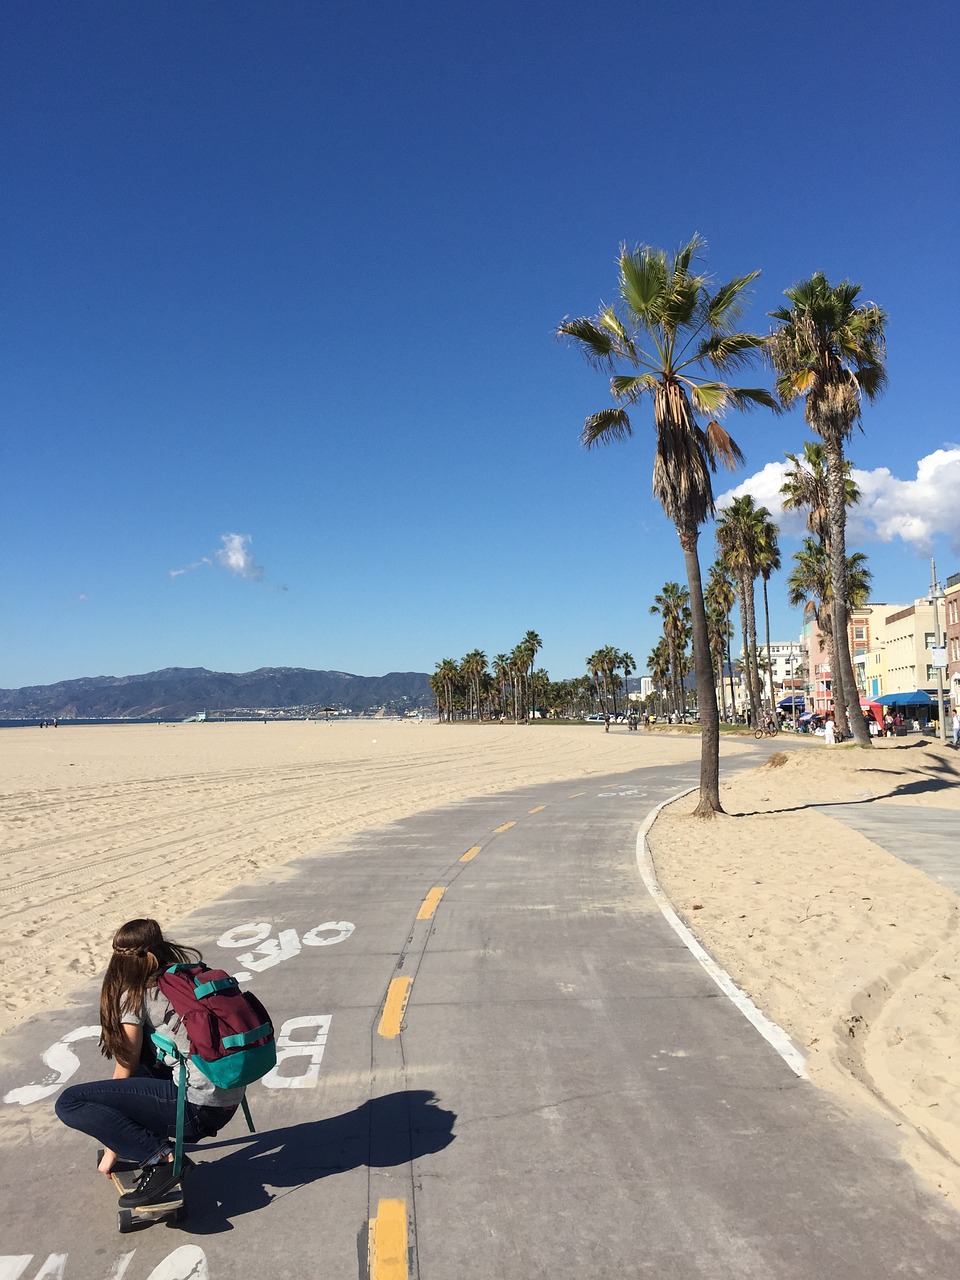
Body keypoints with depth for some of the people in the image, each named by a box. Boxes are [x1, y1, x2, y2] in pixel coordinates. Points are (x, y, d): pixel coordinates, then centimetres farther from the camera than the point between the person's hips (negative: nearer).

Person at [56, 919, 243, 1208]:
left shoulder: (134, 996, -7)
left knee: (69, 1103, -5)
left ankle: (162, 1158, -9)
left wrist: (111, 1150, 13)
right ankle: (148, 1136, 21)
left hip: (198, 1108, -8)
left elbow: (126, 1069, 2)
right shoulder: (192, 963, 8)